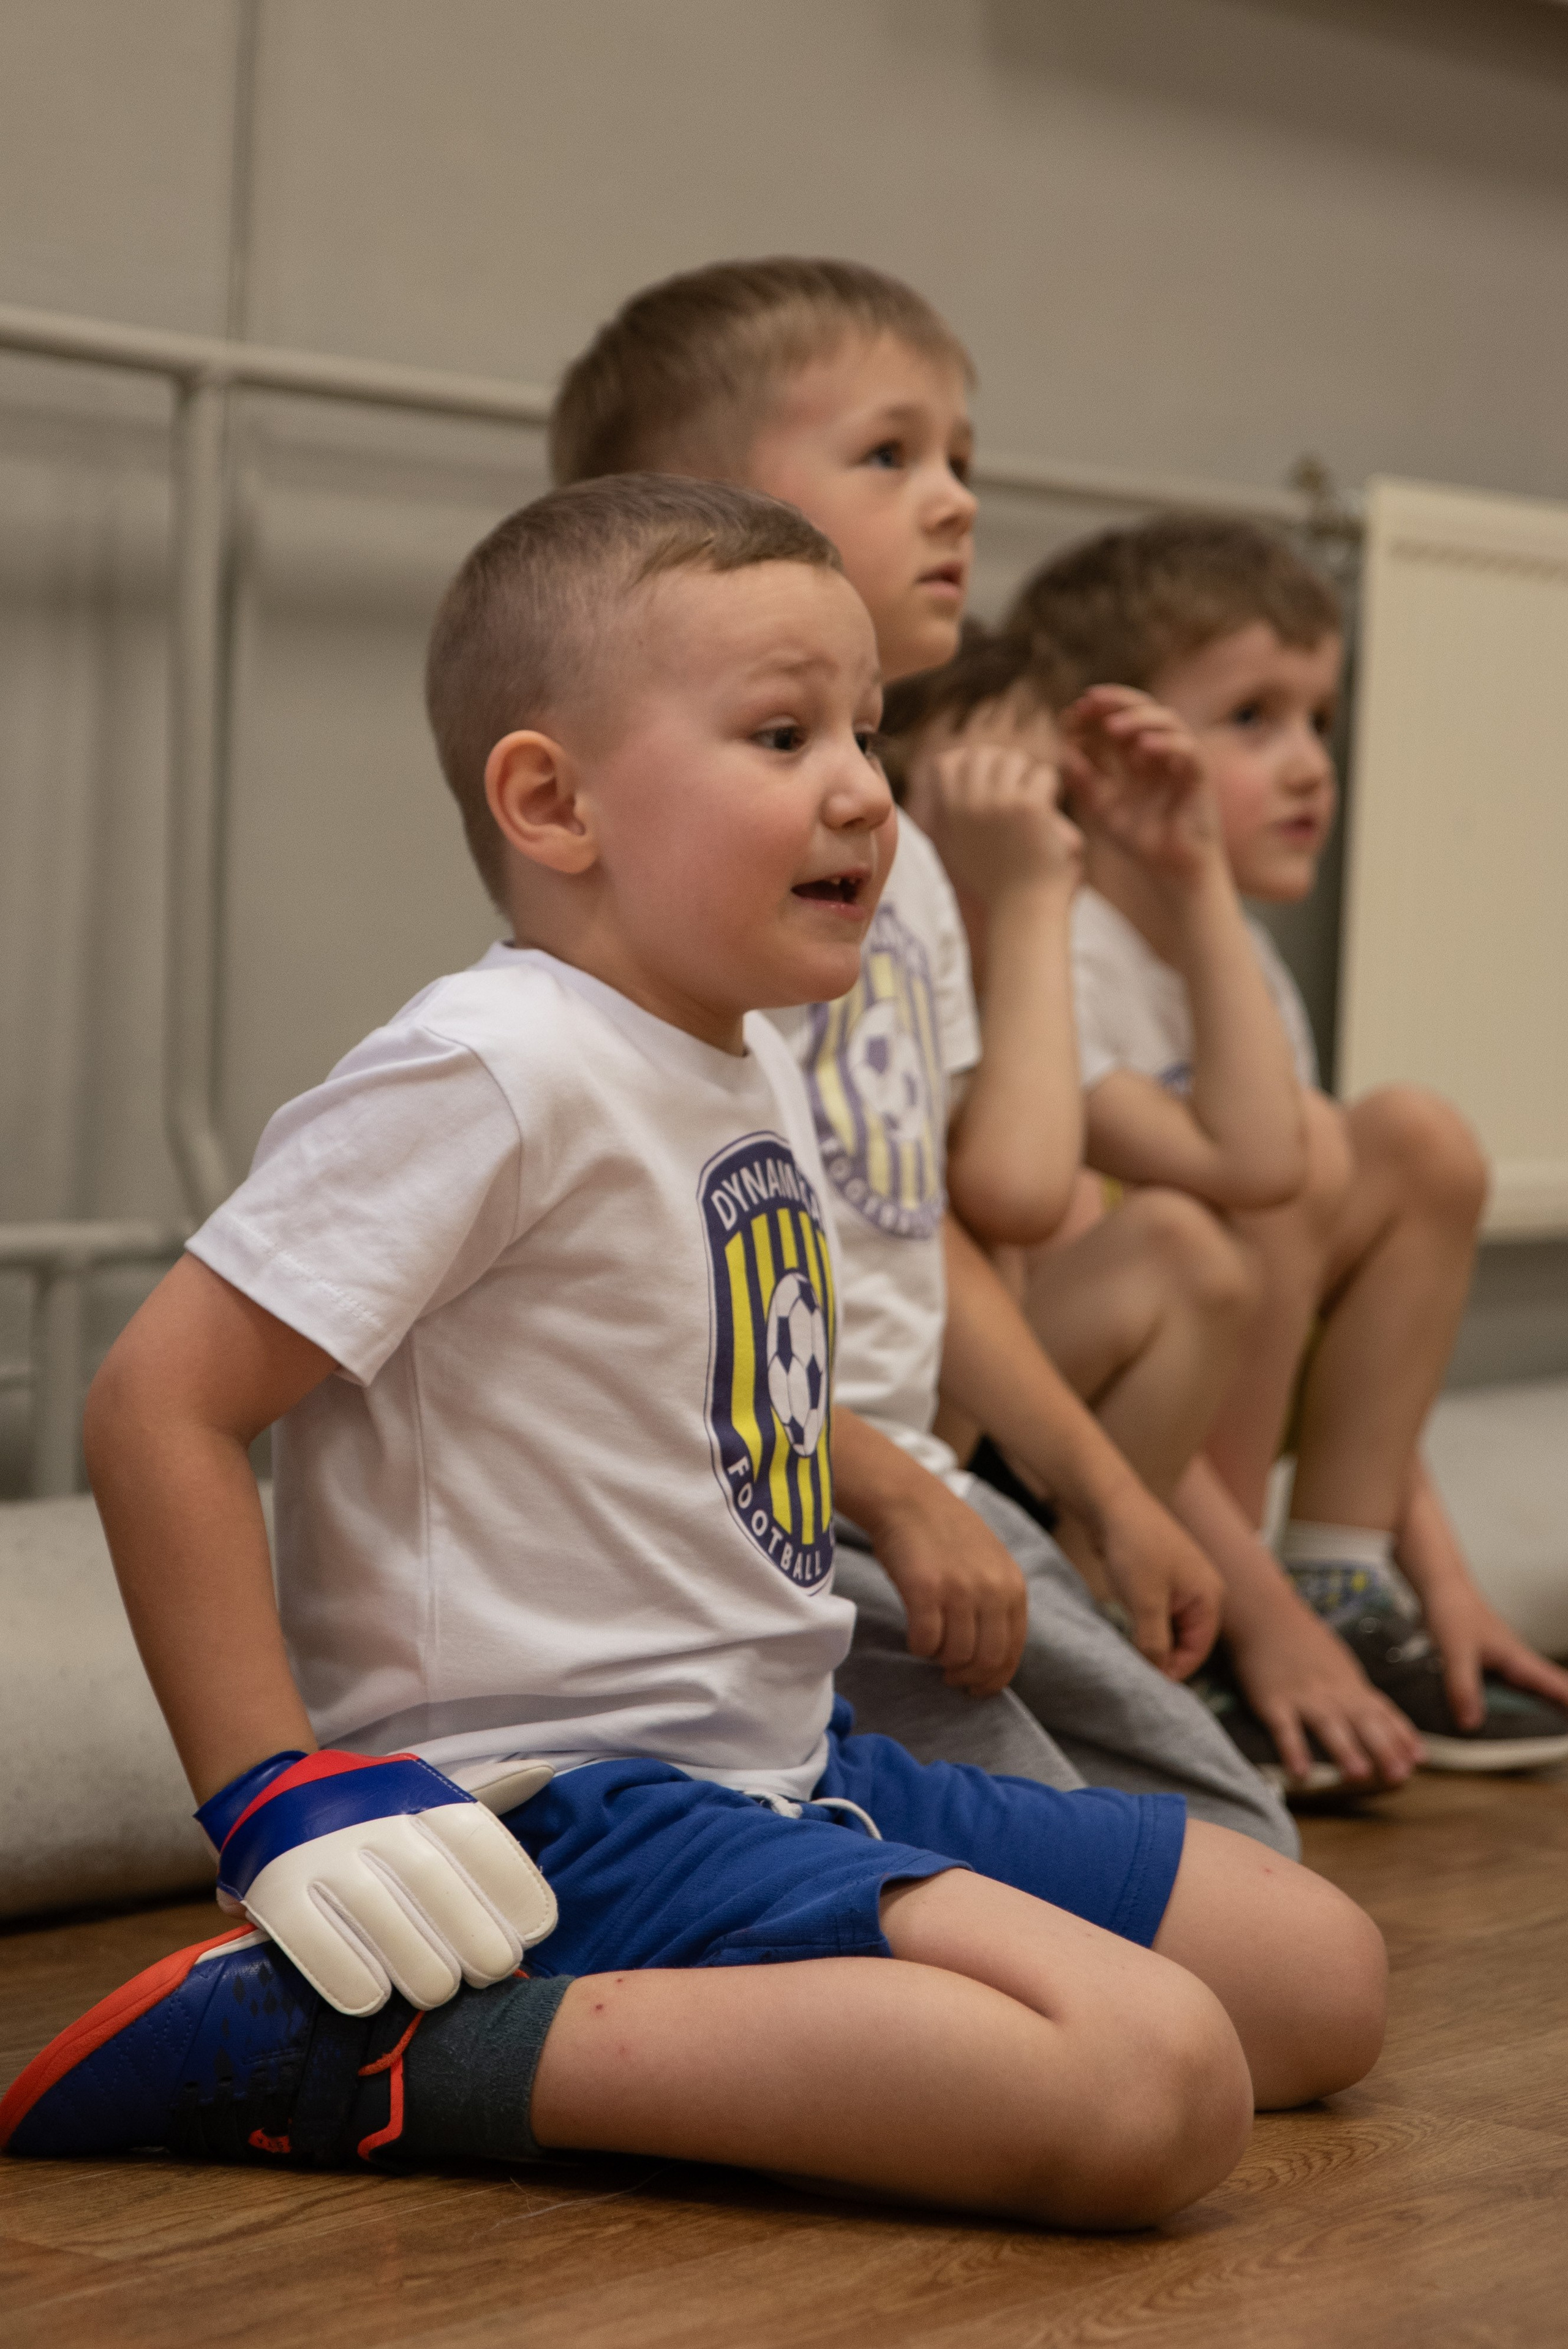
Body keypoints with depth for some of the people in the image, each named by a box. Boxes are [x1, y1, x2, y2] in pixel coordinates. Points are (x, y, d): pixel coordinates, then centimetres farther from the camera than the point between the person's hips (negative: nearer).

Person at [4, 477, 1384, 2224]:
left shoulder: (752, 1074, 12)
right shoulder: (493, 1074, -16)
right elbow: (159, 1402, -18)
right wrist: (283, 1801, -20)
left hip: (780, 1773, 10)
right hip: (557, 1806, -10)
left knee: (1325, 1976, 11)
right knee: (1157, 2088, -27)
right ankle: (388, 2058, -21)